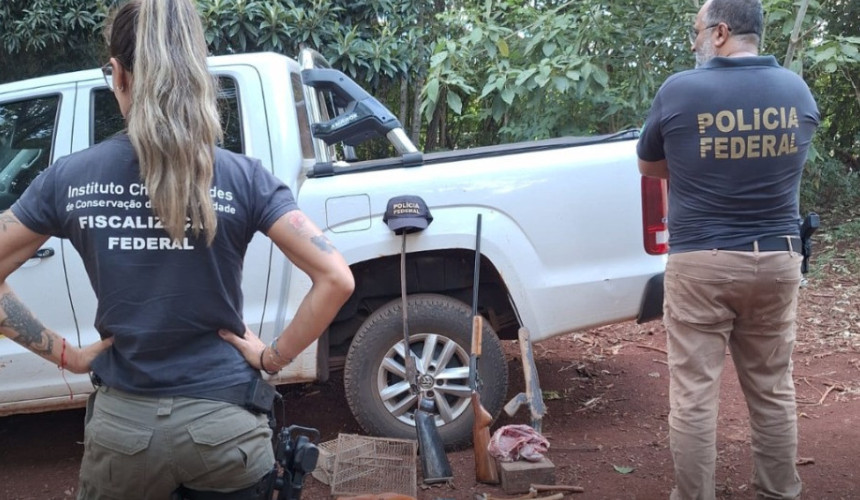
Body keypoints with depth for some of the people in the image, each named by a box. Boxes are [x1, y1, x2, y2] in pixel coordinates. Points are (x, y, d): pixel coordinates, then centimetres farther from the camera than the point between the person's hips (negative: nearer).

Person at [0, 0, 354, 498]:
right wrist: (273, 357, -6)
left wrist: (65, 353, 3)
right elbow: (336, 278, -16)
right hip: (225, 420, -1)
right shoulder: (242, 176, -10)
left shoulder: (69, 176, -5)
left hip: (121, 423, 1)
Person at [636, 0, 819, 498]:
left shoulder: (680, 90, -9)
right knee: (773, 389, 15)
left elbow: (649, 165, 6)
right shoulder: (799, 91, 4)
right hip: (777, 259, 4)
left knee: (694, 393, 3)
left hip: (701, 262, -4)